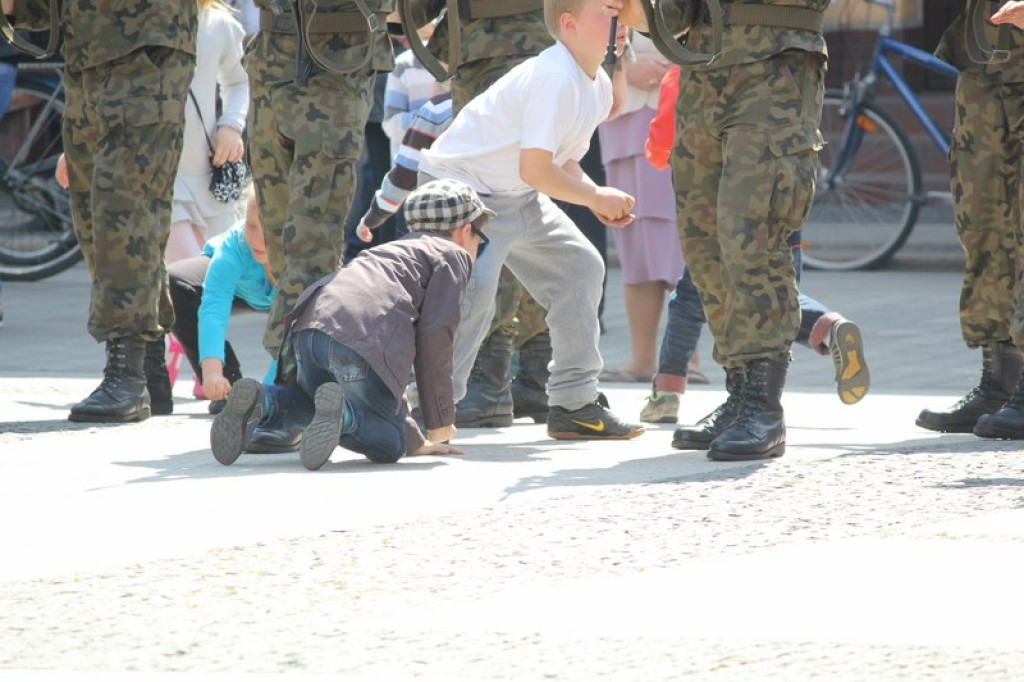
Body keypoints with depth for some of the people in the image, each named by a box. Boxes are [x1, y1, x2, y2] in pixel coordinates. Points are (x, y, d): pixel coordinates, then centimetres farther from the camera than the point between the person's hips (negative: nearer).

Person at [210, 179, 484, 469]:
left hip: (308, 328, 8)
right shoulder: (453, 255, 18)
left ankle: (260, 400, 3)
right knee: (389, 443, 5)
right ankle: (341, 413, -26)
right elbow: (434, 333, 3)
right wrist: (440, 420, 9)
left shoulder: (392, 251, 41)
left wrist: (414, 438, 38)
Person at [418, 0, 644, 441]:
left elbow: (565, 161, 16)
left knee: (579, 267, 13)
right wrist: (596, 197, -14)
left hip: (517, 199, 11)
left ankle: (574, 404, 21)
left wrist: (598, 198, -2)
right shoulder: (554, 80, -27)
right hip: (462, 186, -11)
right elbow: (535, 170, -28)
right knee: (473, 288, -27)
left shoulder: (598, 86, 6)